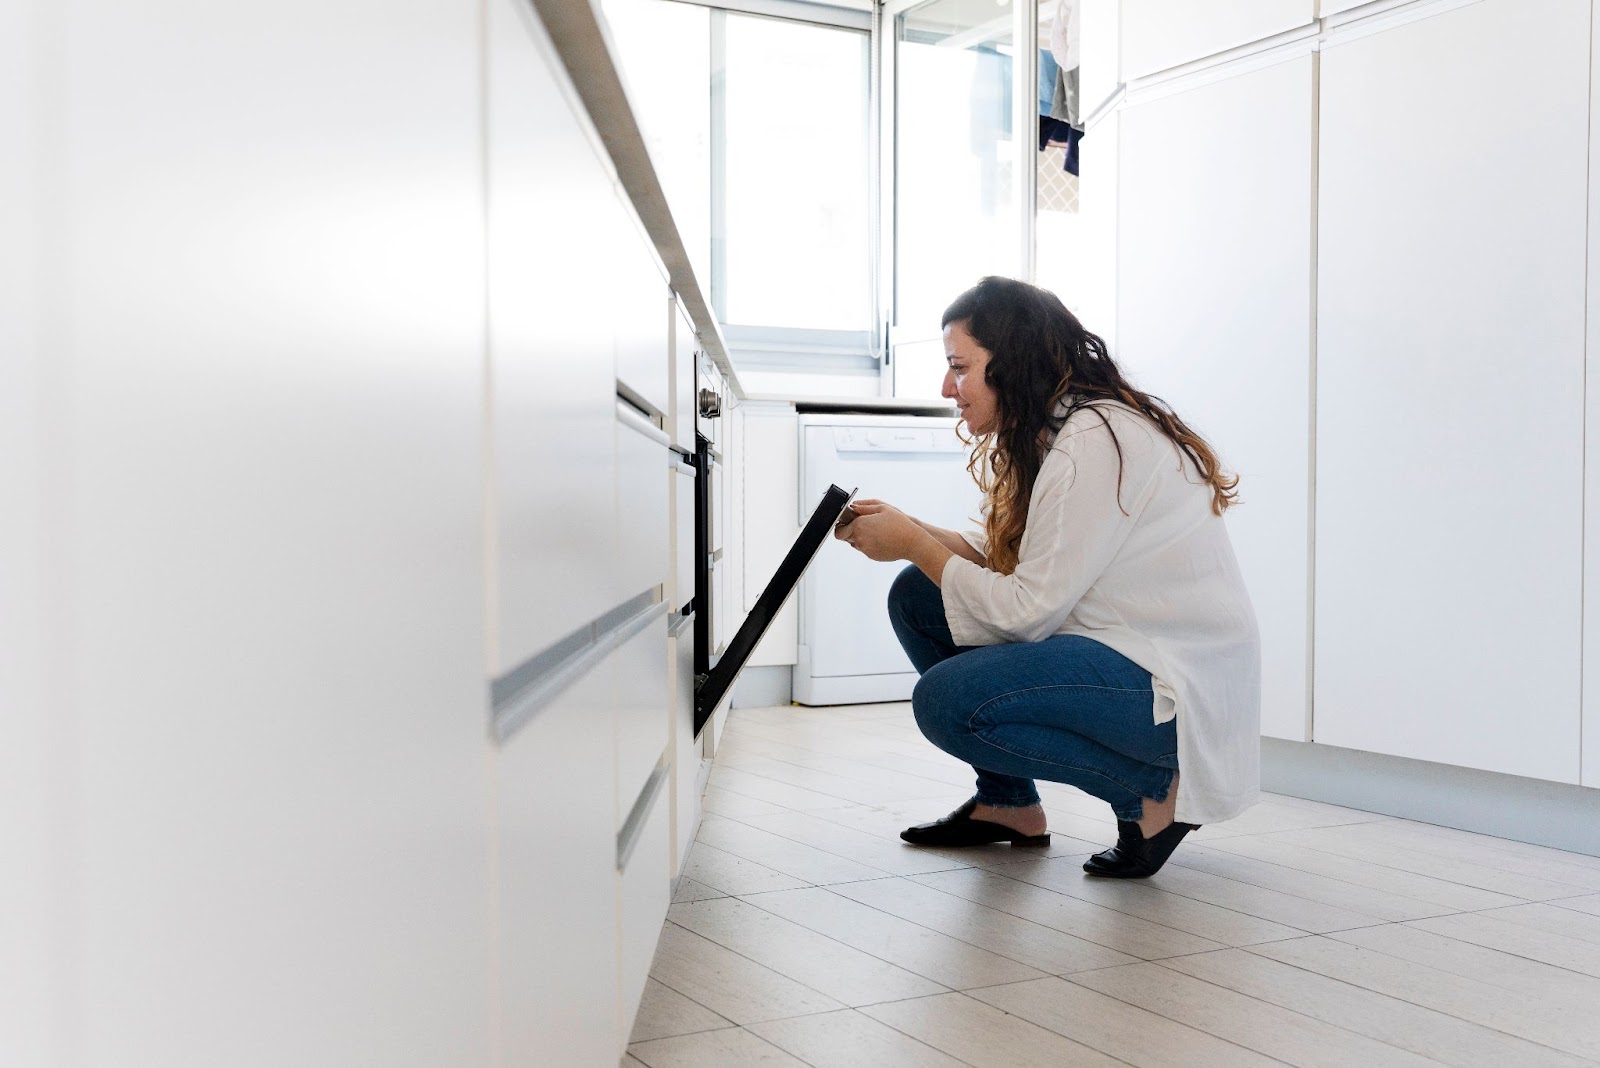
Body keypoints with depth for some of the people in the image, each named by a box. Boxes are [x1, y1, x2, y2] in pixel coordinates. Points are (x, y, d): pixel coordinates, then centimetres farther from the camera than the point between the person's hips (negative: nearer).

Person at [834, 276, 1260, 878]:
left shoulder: (1096, 441, -21)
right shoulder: (1057, 431, 10)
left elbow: (1027, 609, -21)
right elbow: (1016, 563, 9)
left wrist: (913, 544, -12)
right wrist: (910, 530, -1)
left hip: (1181, 687, -10)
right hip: (1117, 645, 10)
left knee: (946, 701, -25)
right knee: (916, 598, 5)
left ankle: (1152, 792, -7)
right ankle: (1008, 804, 14)